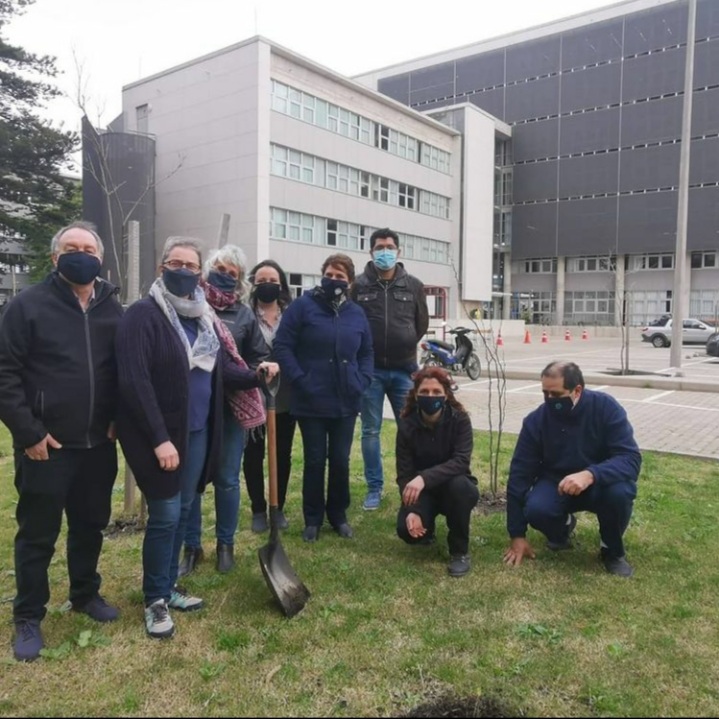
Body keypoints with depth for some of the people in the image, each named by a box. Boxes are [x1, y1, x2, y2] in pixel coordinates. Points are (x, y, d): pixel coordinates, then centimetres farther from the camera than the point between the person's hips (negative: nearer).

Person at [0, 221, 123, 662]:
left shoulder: (113, 309, 5)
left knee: (91, 525, 17)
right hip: (46, 445, -4)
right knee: (38, 534, 8)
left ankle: (86, 594, 38)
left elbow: (126, 369, 12)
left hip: (99, 444, 4)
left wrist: (119, 420, 1)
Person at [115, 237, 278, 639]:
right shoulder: (144, 315, -13)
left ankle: (169, 587, 33)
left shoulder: (205, 317, 10)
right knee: (165, 516, -1)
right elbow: (135, 382, -20)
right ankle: (154, 600, 19)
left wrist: (255, 376, -8)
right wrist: (159, 438, -22)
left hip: (198, 432, 7)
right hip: (162, 434, -7)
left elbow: (223, 369, 10)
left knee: (183, 512, 16)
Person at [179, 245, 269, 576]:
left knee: (227, 479, 9)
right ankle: (191, 546, 24)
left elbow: (259, 359, 10)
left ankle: (225, 544, 27)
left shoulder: (244, 314, 5)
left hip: (231, 407, 1)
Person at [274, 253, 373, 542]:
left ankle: (338, 515, 29)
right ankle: (312, 519, 23)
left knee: (341, 461, 12)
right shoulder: (303, 306, -6)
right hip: (311, 403, -3)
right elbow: (282, 346, -10)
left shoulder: (357, 314, 8)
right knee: (314, 461, 7)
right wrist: (299, 380, -17)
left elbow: (366, 353, 16)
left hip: (346, 403, 4)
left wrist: (363, 381, 0)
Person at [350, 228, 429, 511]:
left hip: (404, 370, 1)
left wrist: (405, 347, 10)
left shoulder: (413, 285, 3)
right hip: (370, 370, -1)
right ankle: (375, 488, 19)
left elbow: (422, 323, 12)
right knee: (370, 431, 7)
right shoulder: (359, 286, -2)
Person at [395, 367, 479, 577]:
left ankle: (460, 551, -14)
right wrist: (412, 511, -30)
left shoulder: (460, 419, -18)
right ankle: (427, 530, 15)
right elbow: (404, 474, -15)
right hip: (423, 491, 2)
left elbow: (461, 461, -31)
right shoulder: (407, 425, -14)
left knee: (459, 485, -37)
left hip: (453, 486, -1)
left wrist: (424, 478, -44)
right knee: (407, 529, -26)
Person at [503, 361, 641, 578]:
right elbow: (520, 474, -14)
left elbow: (631, 459, -28)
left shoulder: (606, 408, -21)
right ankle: (562, 527, 10)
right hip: (555, 482, 1)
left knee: (620, 491, -34)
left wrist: (590, 474, -48)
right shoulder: (536, 420, -17)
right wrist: (517, 535, -14)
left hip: (599, 483, -1)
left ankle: (612, 550, -2)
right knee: (535, 509, -30)